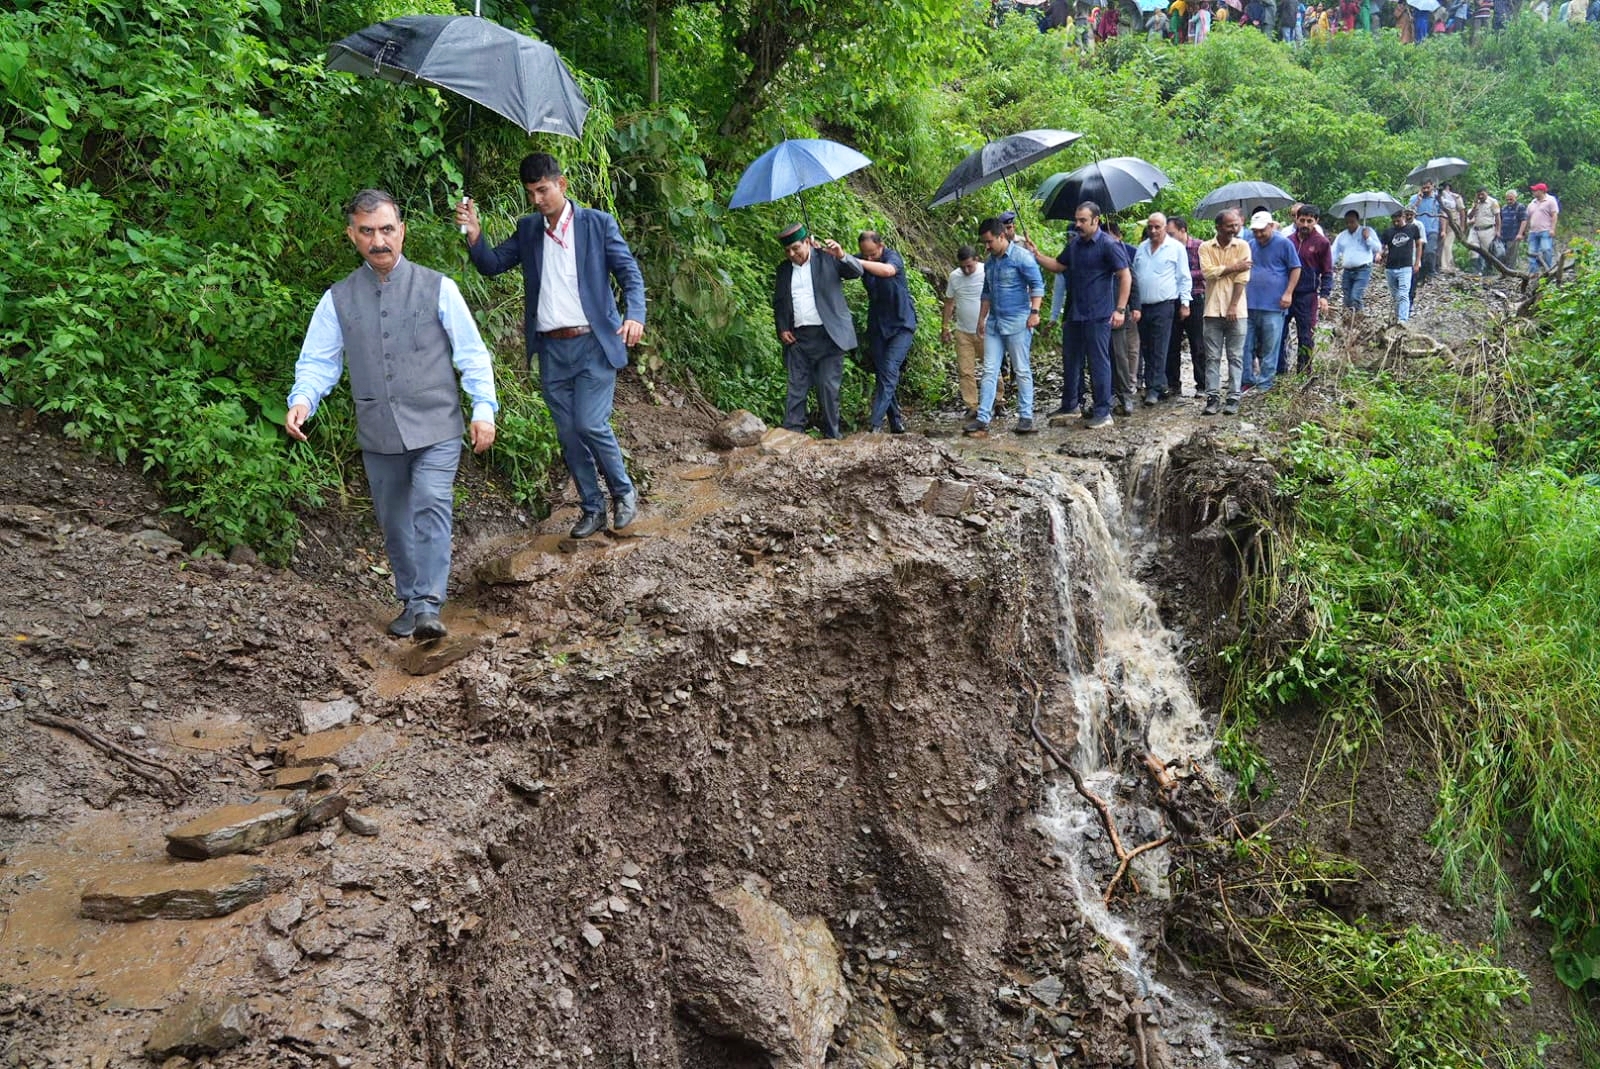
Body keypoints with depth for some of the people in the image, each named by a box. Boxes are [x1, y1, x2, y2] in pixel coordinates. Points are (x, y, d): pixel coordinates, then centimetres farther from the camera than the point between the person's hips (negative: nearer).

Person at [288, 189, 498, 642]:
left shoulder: (437, 288, 1)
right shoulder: (338, 299, 6)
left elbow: (471, 352, 1)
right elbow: (317, 360, 6)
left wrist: (483, 407, -10)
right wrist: (302, 400, -14)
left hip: (435, 429, -3)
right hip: (378, 434, 3)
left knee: (431, 508, -19)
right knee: (394, 521, 12)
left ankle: (428, 608, -21)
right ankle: (409, 602, 27)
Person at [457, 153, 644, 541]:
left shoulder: (597, 223, -1)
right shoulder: (528, 228, 11)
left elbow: (630, 273, -3)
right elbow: (492, 265, 10)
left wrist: (635, 315, -21)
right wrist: (474, 234, -9)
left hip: (593, 344, -4)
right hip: (551, 349, 4)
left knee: (590, 425, -13)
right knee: (568, 434, 7)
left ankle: (623, 492, 11)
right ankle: (592, 508, 21)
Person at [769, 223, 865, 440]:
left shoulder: (827, 259, 2)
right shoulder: (783, 269, 14)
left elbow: (858, 270, -7)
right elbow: (778, 303, 20)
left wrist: (842, 256, -26)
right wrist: (782, 329, 6)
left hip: (827, 335, -3)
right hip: (798, 338, 4)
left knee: (828, 388, -2)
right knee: (796, 388, -1)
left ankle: (832, 437, 5)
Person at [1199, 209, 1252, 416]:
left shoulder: (1242, 246, 2)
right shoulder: (1206, 247, 4)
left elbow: (1242, 278, -6)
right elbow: (1208, 272, -11)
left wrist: (1233, 306, -13)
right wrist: (1233, 267, -9)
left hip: (1236, 311, -1)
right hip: (1213, 310, 1)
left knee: (1236, 357, 3)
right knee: (1212, 357, 3)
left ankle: (1233, 398, 7)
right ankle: (1212, 398, 7)